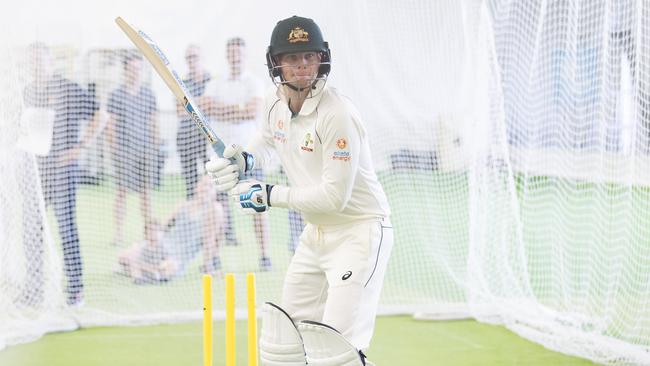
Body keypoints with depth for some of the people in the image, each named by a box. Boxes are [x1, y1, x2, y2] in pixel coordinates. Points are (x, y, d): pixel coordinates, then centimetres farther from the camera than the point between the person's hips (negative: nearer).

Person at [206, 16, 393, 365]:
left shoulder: (337, 114, -24)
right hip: (315, 232, 9)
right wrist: (244, 159, 1)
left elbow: (333, 197, -26)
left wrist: (269, 195, -18)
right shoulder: (275, 103, 1)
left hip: (359, 231, -9)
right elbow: (267, 139, 25)